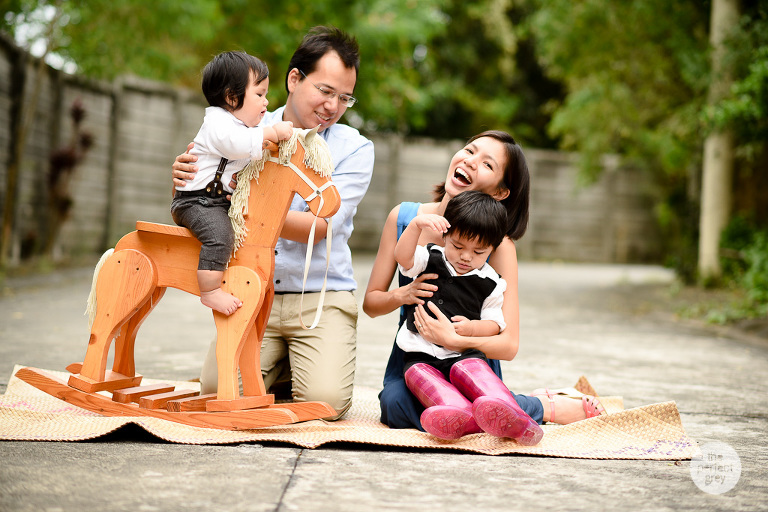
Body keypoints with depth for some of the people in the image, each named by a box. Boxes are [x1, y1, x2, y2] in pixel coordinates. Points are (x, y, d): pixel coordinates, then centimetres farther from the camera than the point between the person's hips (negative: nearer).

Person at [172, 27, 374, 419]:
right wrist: (187, 178, -18)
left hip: (320, 300, -1)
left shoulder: (354, 149, 0)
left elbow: (319, 226, -12)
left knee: (325, 401, -21)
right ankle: (277, 367, 15)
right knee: (217, 391, -17)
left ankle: (316, 367, 14)